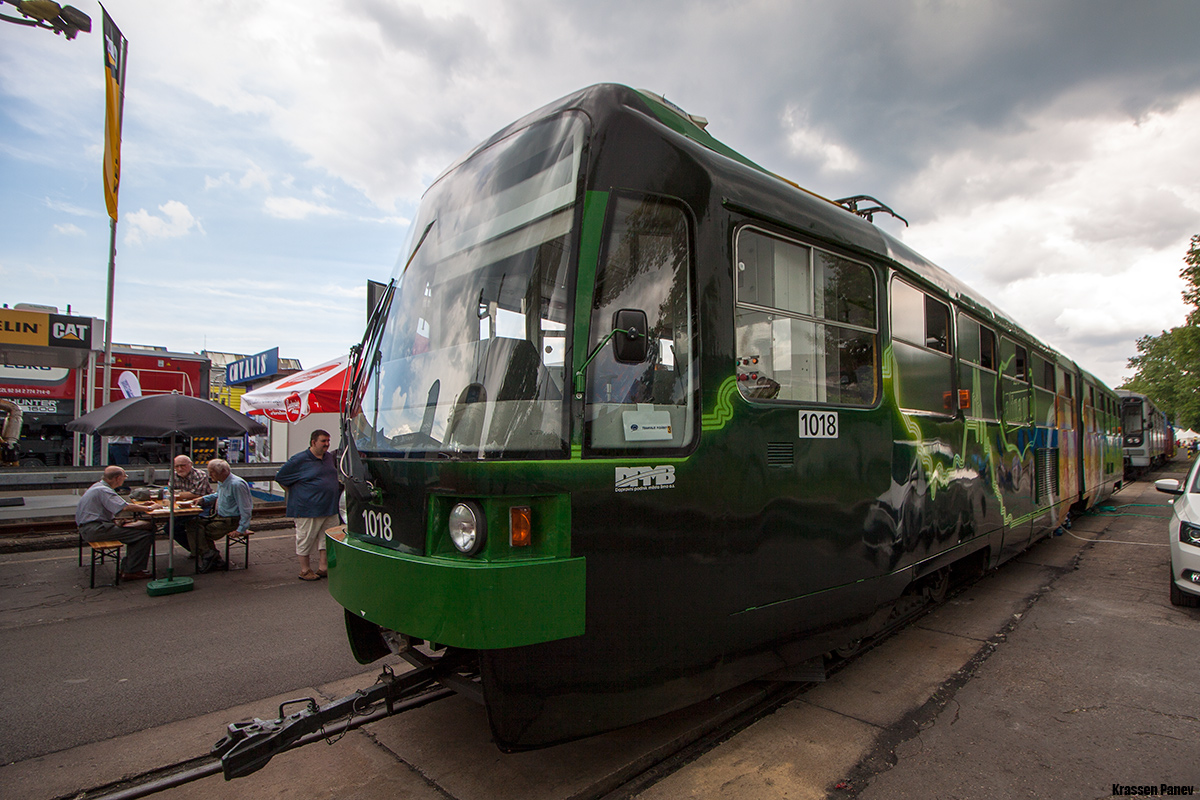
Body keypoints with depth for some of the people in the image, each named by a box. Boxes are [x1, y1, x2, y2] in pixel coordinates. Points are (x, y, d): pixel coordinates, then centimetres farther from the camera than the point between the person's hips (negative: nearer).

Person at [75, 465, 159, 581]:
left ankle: (127, 567, 7)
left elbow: (120, 505, 23)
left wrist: (141, 505, 18)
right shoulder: (103, 491, -16)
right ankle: (131, 572, -11)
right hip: (95, 530, -11)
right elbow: (125, 507, -27)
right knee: (144, 534, -18)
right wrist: (148, 508, -15)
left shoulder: (99, 486, 17)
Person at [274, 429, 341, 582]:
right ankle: (305, 570, 16)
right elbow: (280, 477, -2)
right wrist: (295, 492, -2)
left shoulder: (330, 457, 10)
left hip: (330, 507, 6)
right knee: (306, 538, 3)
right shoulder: (299, 460, -9)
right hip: (308, 509, -6)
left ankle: (323, 567, 18)